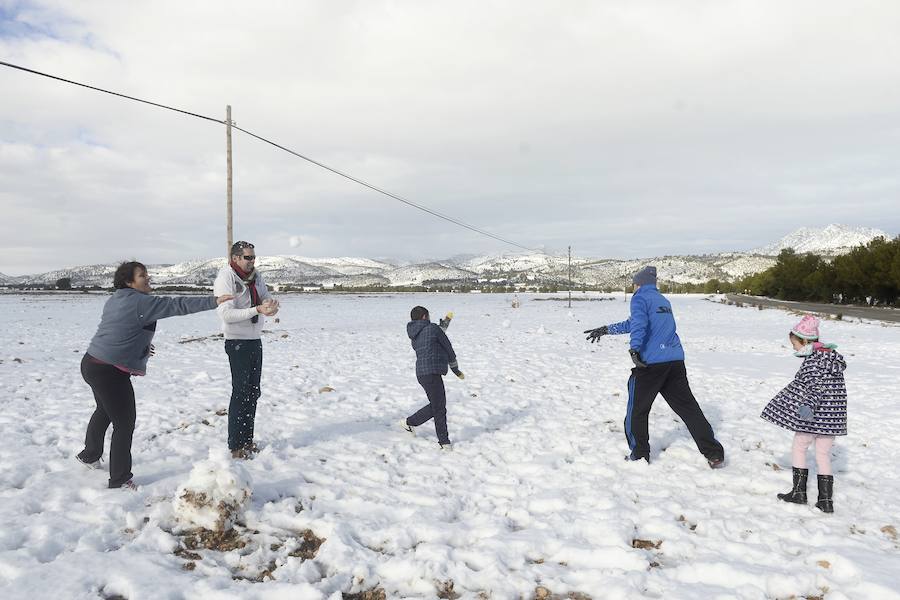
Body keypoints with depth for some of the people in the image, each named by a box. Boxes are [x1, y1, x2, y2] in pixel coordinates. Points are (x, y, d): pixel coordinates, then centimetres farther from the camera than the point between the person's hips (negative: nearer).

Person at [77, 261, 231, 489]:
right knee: (124, 423, 0)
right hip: (111, 372, -10)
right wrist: (213, 301, -27)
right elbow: (176, 306, -24)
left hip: (92, 364, 10)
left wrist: (140, 347, 28)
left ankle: (90, 455, 52)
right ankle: (120, 479, 7)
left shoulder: (114, 300, 11)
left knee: (104, 411, 31)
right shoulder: (139, 302, -19)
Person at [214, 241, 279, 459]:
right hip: (237, 342, -7)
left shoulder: (256, 276, 7)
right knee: (240, 393, -5)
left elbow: (266, 299, 7)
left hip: (255, 340, 7)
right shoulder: (225, 278, -14)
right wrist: (257, 309, -31)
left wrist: (271, 304, -19)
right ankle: (235, 446, 4)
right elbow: (226, 314, -23)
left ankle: (247, 440, 22)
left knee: (253, 392, 12)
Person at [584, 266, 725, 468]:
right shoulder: (663, 300, 24)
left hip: (651, 362, -7)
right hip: (676, 360, 7)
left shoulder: (640, 297, 1)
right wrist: (606, 329, 32)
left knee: (637, 409, 8)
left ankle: (639, 455, 14)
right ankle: (714, 454, 10)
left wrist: (634, 349, -30)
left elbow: (638, 323, -20)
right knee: (688, 407, 10)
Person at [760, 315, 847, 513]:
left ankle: (799, 491, 13)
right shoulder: (835, 357, 12)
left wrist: (808, 406, -38)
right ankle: (826, 500, 13)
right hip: (833, 417, 8)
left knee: (799, 448, 9)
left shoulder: (812, 360, -14)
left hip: (813, 416, -8)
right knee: (823, 456, 13)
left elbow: (815, 386, -26)